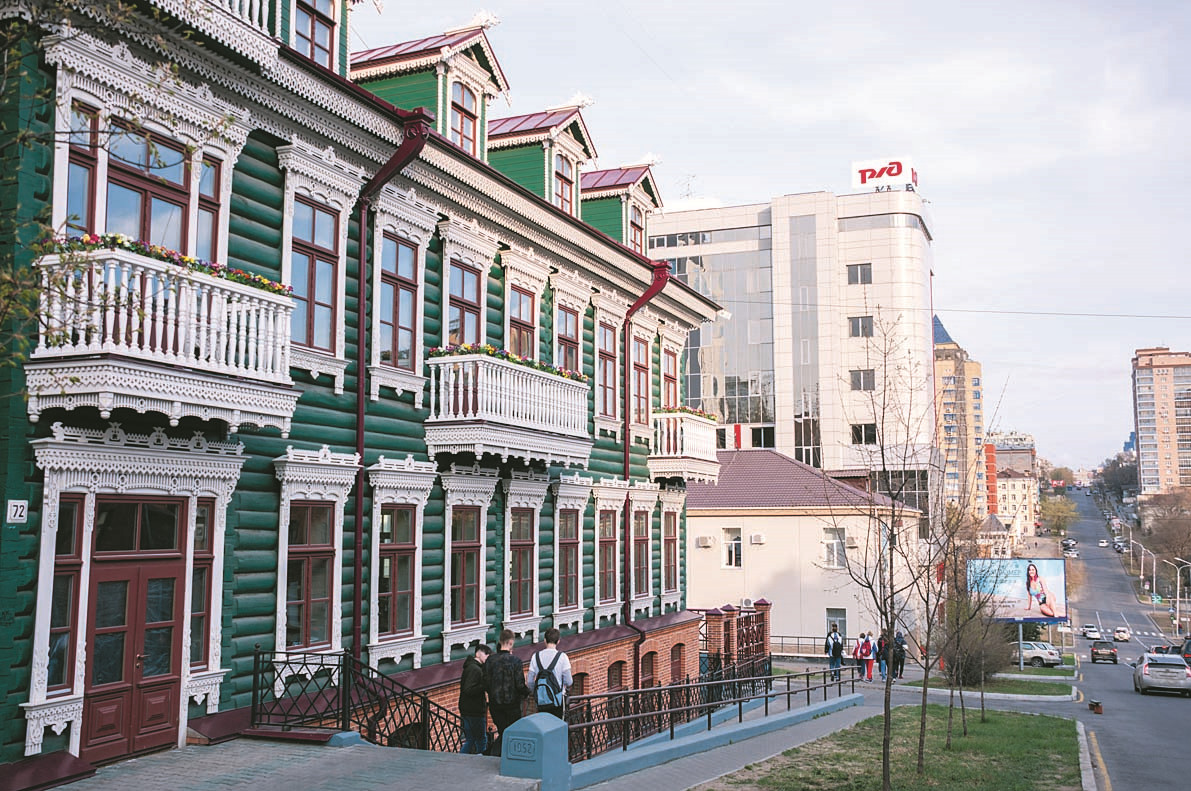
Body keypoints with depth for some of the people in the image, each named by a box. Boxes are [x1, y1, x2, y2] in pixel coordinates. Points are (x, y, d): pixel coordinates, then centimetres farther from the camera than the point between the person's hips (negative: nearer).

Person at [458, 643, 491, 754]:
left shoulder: (470, 667, 16)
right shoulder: (475, 669, -16)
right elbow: (468, 690, -25)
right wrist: (485, 687, -23)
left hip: (467, 711, 10)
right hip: (475, 712, -10)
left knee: (470, 741, 14)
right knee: (482, 741, -3)